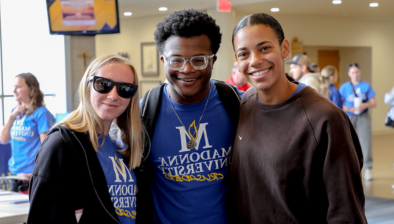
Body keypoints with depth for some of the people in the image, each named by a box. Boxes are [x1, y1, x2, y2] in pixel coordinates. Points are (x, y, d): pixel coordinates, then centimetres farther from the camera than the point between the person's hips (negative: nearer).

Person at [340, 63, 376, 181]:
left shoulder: (366, 86, 3)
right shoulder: (344, 87, 3)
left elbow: (374, 103, 3)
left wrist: (365, 105, -17)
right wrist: (349, 109, -17)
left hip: (363, 117, 0)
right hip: (348, 117, 0)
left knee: (366, 141, -8)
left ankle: (367, 169, -4)